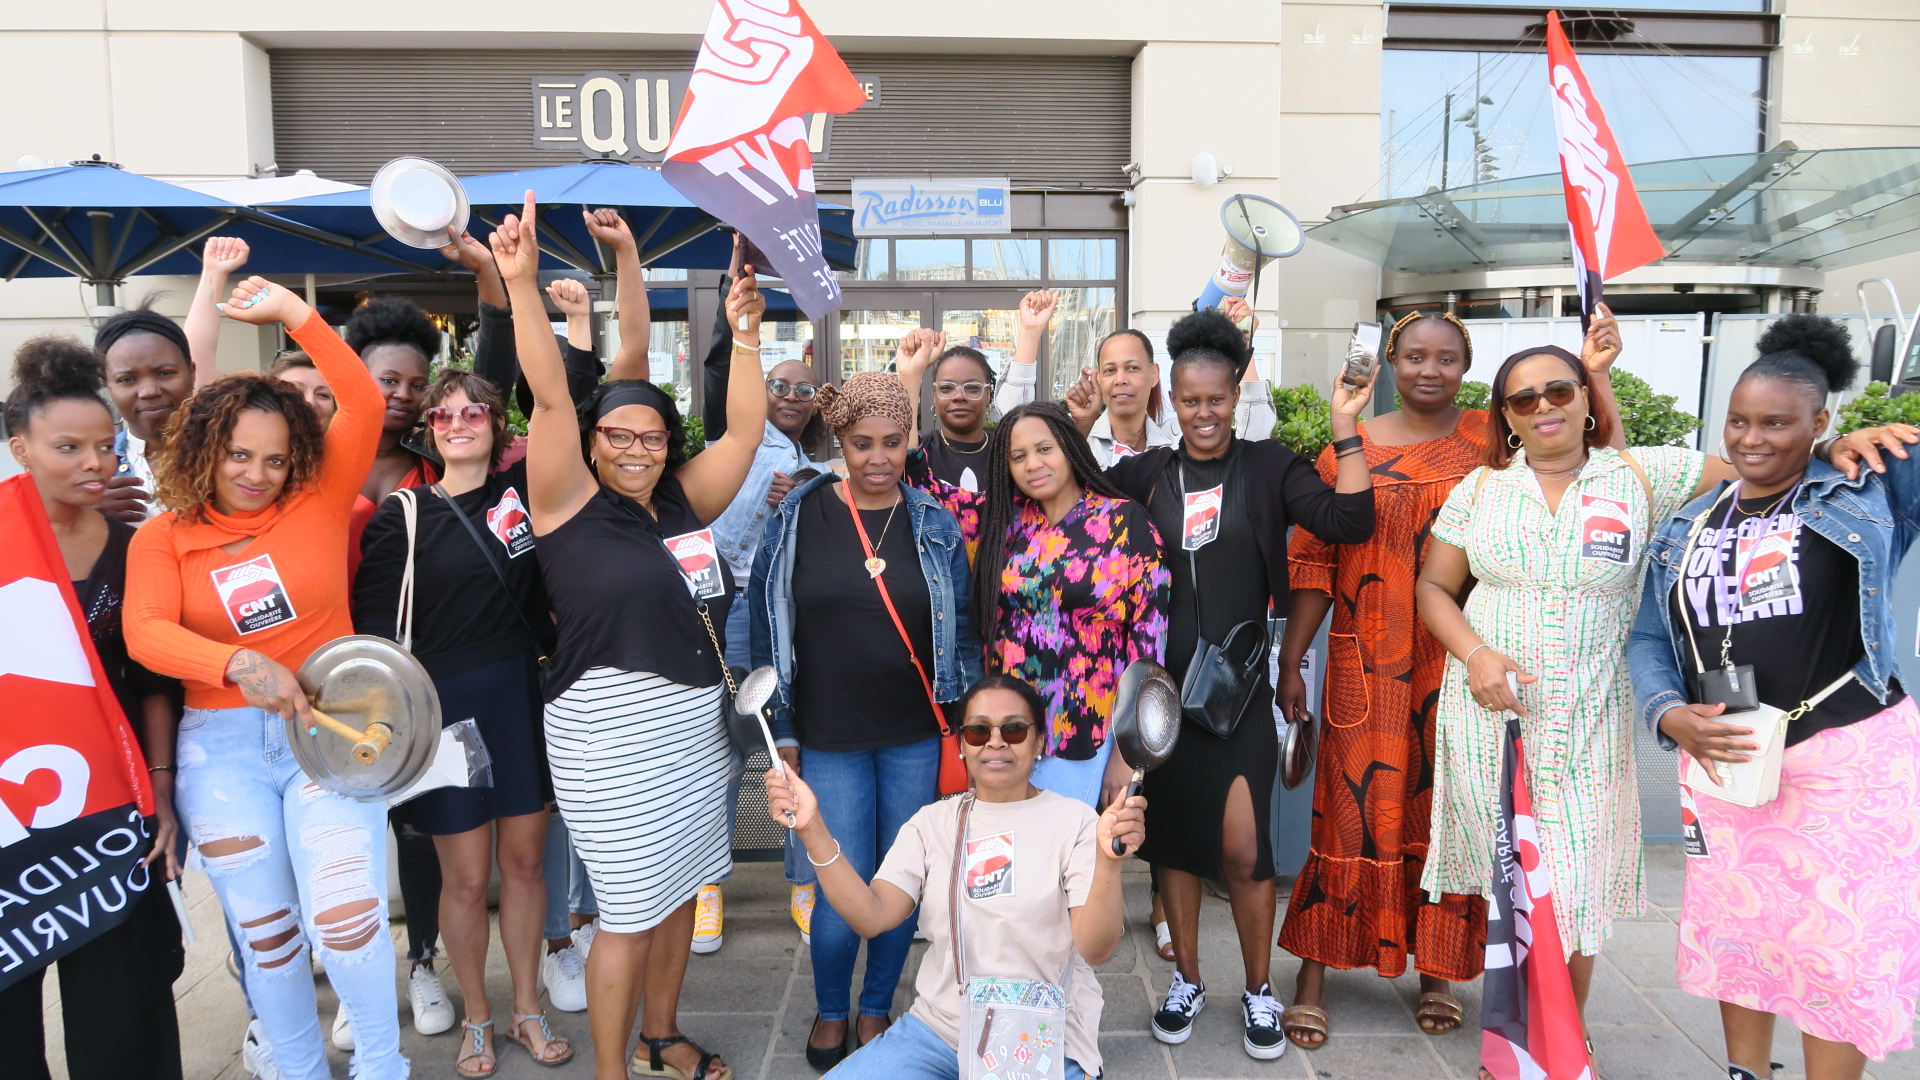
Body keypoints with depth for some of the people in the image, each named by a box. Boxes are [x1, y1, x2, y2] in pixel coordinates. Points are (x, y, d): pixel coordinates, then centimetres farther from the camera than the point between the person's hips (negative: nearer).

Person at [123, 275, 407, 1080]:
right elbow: (146, 634, -14)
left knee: (345, 918, -14)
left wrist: (294, 313, -10)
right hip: (221, 746, 2)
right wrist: (238, 664, -32)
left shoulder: (319, 502, 0)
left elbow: (365, 408, -10)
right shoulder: (163, 537, 2)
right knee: (264, 931, 11)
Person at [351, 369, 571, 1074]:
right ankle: (477, 1019, 28)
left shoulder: (523, 490, 4)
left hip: (524, 696, 2)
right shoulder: (402, 516, -2)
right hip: (446, 704, -2)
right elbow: (377, 627, -3)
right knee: (467, 876, 6)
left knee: (524, 859, 11)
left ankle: (527, 1009, 29)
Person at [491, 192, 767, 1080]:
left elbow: (745, 430, 6)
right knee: (629, 913, 3)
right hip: (610, 732, -6)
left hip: (694, 725, 6)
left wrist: (745, 334, 1)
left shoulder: (683, 503, 6)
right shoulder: (571, 507, -8)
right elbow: (549, 397, -17)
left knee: (680, 891, 18)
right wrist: (521, 284, -23)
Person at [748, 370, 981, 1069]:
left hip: (916, 738, 1)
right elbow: (769, 626, 1)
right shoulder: (800, 516, -3)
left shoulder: (933, 523, 1)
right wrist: (781, 731, 0)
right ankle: (830, 1012, 29)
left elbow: (961, 630, 5)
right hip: (830, 740, -1)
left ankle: (877, 1009, 33)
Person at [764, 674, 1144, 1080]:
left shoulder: (1072, 820, -4)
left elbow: (1095, 949, -14)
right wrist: (813, 829, -19)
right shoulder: (933, 821, 7)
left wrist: (1108, 860, -33)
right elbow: (871, 918, -8)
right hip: (935, 1032, 4)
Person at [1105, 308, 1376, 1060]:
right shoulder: (1144, 473, 5)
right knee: (1170, 833, 12)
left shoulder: (1270, 467, -1)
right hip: (1161, 683, 3)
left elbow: (1349, 521, -12)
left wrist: (1345, 432, -14)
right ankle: (1186, 978, 31)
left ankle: (1259, 990, 21)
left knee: (1242, 846, -2)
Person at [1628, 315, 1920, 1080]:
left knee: (1839, 944, 3)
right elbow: (1648, 638, 7)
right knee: (1735, 930, 16)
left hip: (1850, 756, -4)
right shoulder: (1688, 527, 9)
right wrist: (1670, 715, -10)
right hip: (1722, 756, 4)